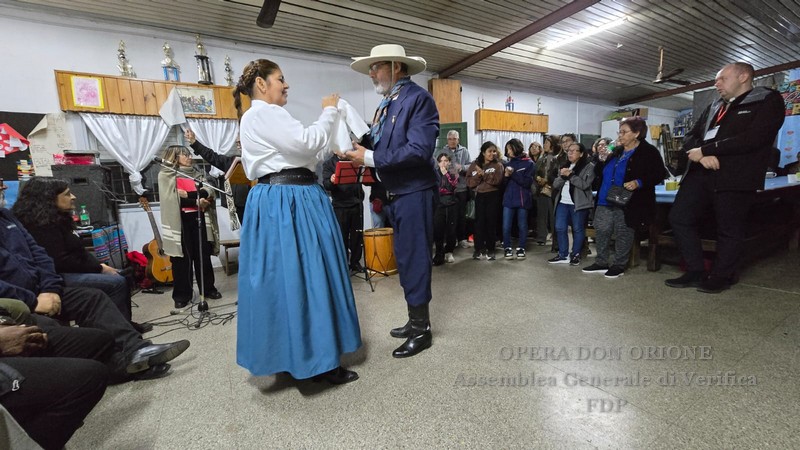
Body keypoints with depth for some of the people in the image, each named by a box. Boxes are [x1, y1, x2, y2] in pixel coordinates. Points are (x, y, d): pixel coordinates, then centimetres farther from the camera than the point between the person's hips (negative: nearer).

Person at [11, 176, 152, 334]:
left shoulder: (56, 218, 13)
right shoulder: (43, 224, -18)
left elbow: (78, 251, 14)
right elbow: (60, 261, -21)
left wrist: (100, 265, 2)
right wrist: (99, 268, -15)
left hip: (68, 271, 10)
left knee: (119, 277, 2)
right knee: (117, 282, -20)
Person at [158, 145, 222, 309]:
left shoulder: (196, 173, 15)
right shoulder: (166, 175, 3)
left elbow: (208, 192, -1)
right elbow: (174, 200, -10)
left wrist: (188, 194, -14)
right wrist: (197, 201, -14)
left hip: (198, 218, 4)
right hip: (180, 220, -3)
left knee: (203, 255, 7)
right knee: (181, 258, 1)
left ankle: (208, 288, 19)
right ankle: (181, 295, 11)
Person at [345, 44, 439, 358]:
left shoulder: (418, 98, -10)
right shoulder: (386, 104, 17)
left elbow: (419, 150, -22)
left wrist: (370, 159, -19)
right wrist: (361, 147, -3)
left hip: (414, 194, -9)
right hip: (395, 194, 9)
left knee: (414, 260, -2)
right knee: (406, 260, 15)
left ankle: (422, 330, 15)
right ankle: (415, 321, 31)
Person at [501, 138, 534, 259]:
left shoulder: (529, 163, -1)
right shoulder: (509, 163, 10)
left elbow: (527, 182, -11)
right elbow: (503, 183, 9)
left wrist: (513, 174, -16)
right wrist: (506, 175, -11)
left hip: (523, 199, -2)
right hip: (508, 199, 3)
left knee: (522, 225, 8)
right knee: (506, 226, -2)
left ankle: (521, 248, 21)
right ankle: (507, 248, 13)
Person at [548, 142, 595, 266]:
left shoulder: (589, 166, -2)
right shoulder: (564, 166, 18)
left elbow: (585, 184, -15)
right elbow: (555, 184, 10)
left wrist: (570, 175, -13)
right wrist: (562, 176, -9)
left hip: (578, 203, -6)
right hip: (563, 202, 6)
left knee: (578, 229, 4)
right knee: (560, 228, 3)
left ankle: (575, 255, 15)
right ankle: (563, 255, 12)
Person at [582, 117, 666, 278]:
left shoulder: (649, 152, -3)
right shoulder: (616, 151, 15)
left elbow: (659, 175, -8)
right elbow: (601, 173, 21)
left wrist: (639, 183, -22)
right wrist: (602, 161, 3)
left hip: (627, 203, -6)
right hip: (606, 201, 6)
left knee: (623, 235, 0)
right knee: (601, 231, 4)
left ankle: (618, 265, 14)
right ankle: (601, 263, 17)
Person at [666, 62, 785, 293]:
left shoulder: (769, 101, 2)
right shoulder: (713, 108, 22)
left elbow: (752, 139, -13)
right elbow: (690, 139, 13)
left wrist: (704, 149, -12)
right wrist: (702, 156, -9)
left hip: (735, 177, -6)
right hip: (701, 173, 6)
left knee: (729, 230, 1)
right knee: (679, 218, 1)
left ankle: (721, 277, 17)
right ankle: (696, 272, 11)